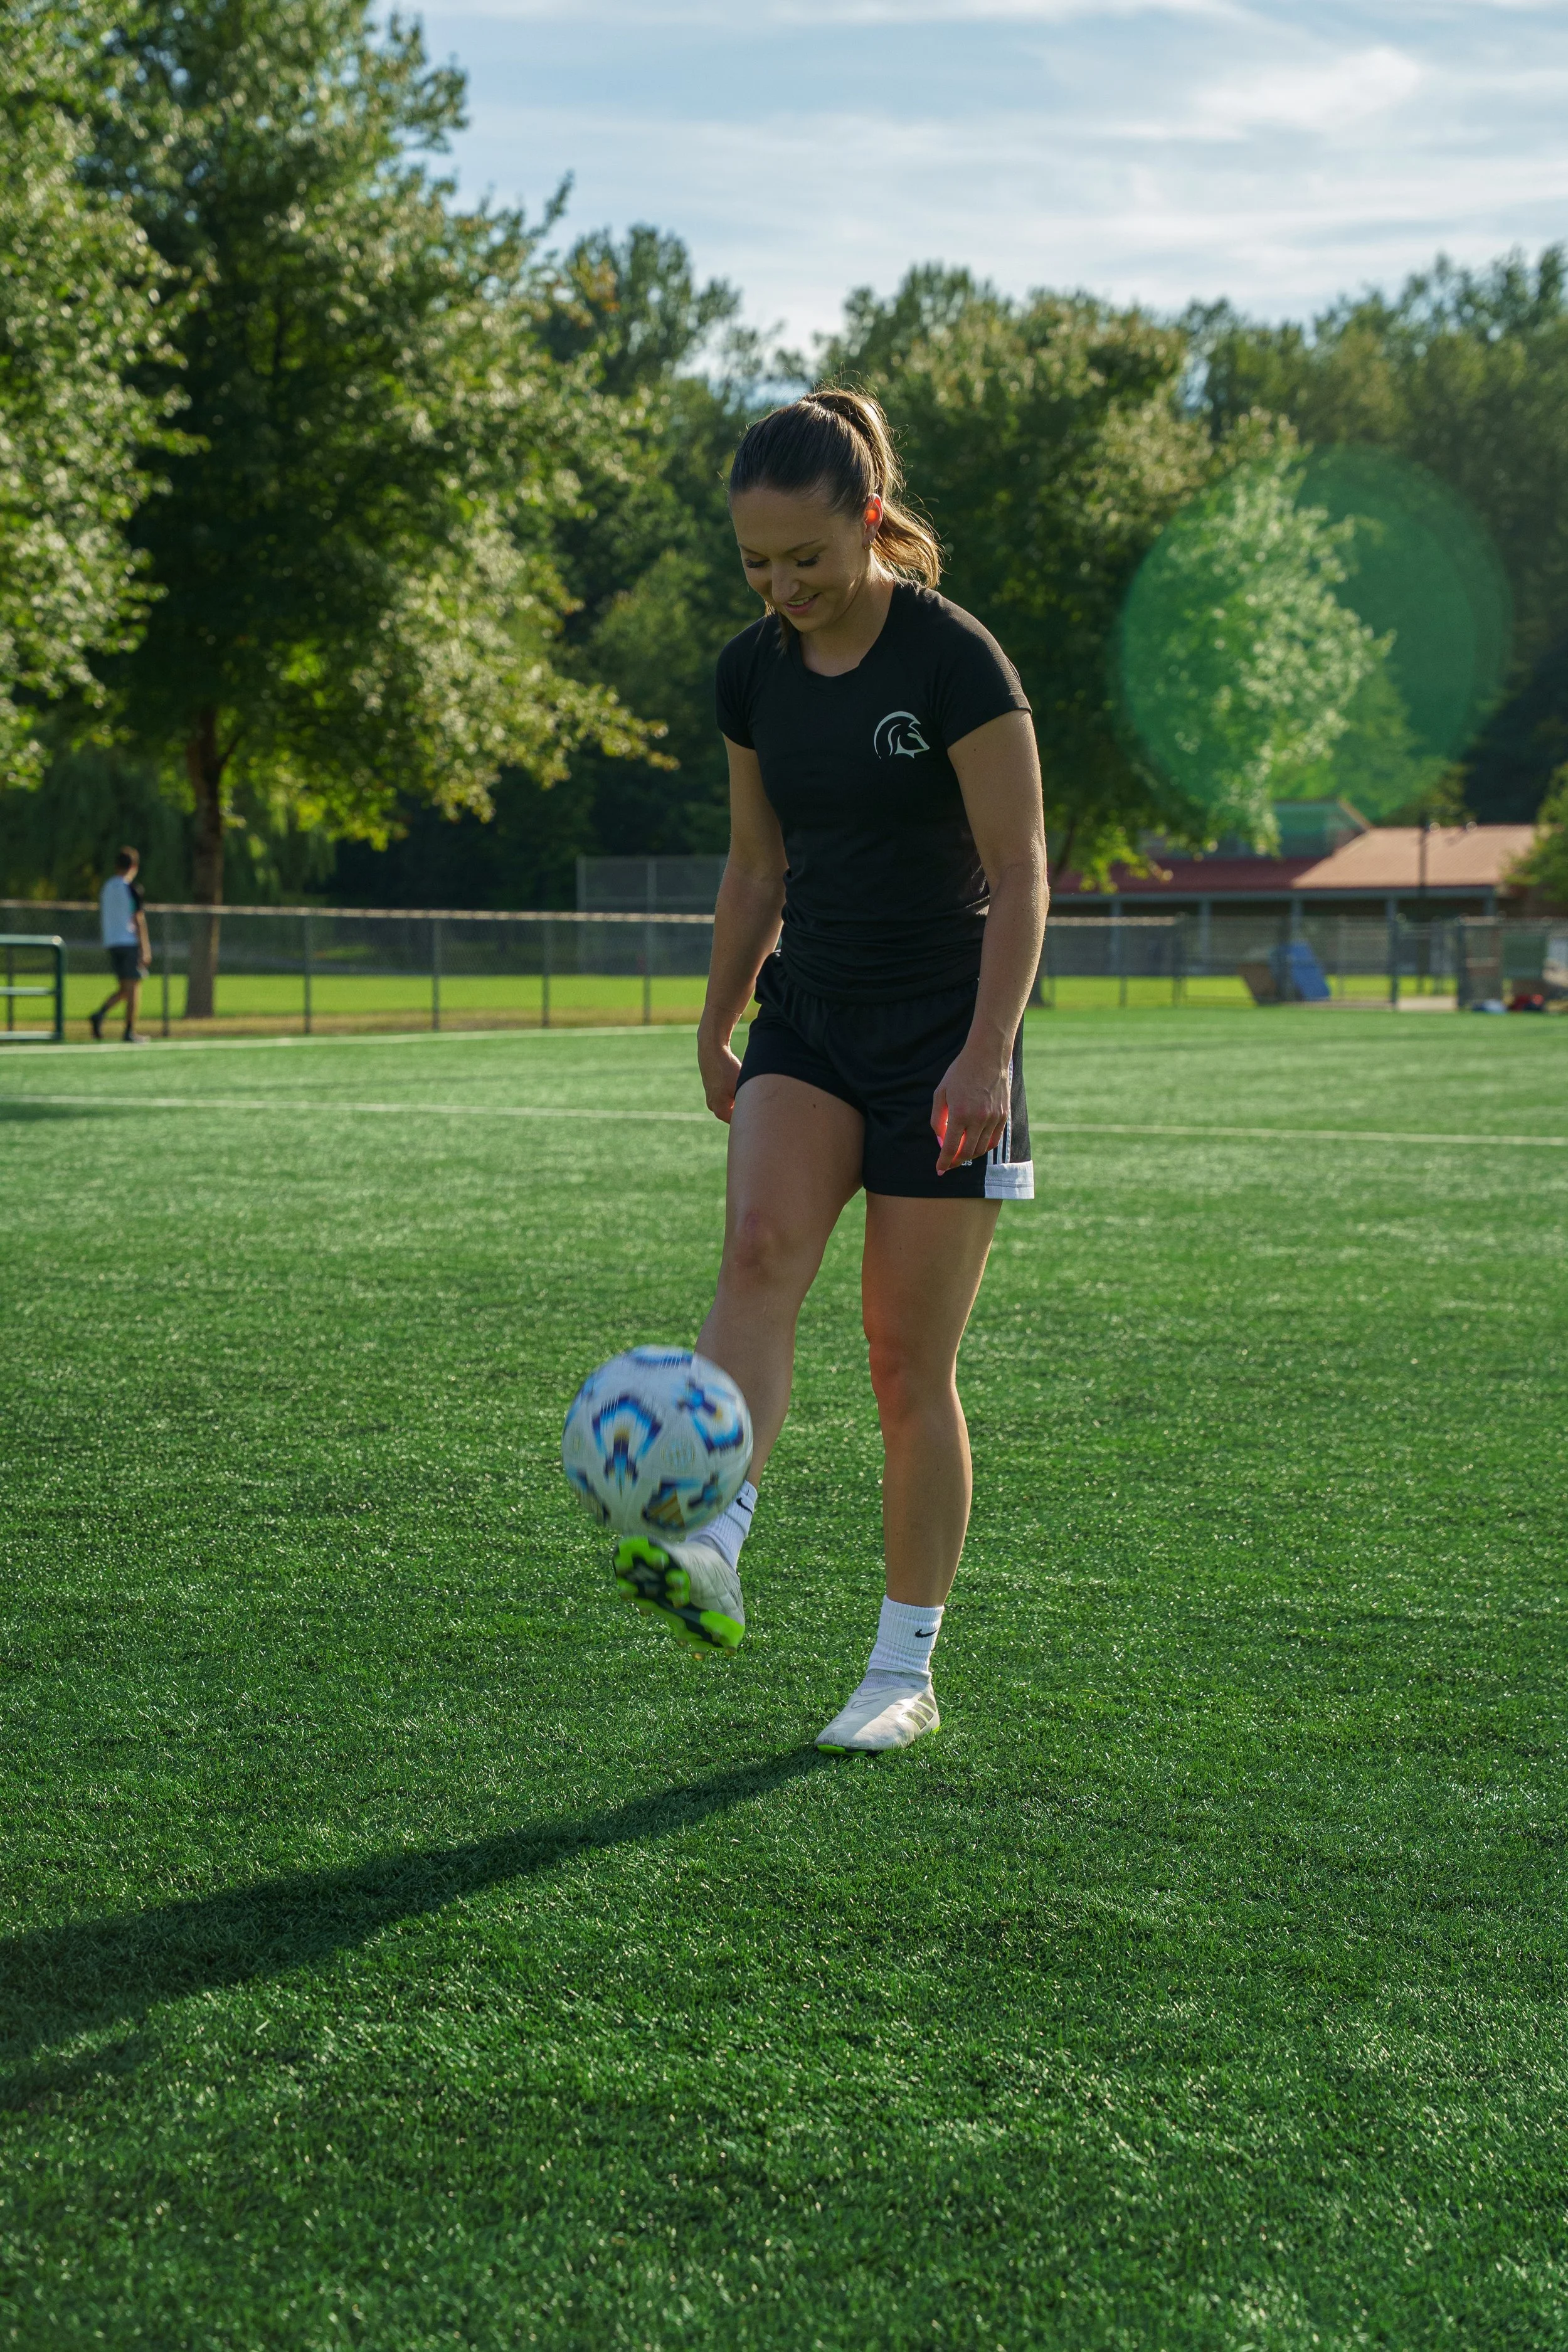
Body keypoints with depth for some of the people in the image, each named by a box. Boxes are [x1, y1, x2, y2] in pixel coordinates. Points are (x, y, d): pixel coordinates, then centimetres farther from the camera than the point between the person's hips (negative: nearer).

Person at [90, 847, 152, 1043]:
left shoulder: (106, 887, 11)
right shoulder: (132, 888, -8)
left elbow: (101, 919, 15)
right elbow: (138, 919, -11)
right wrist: (145, 949, -10)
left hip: (111, 943, 6)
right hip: (131, 943, -6)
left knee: (123, 988, 13)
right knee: (134, 988, 0)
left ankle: (100, 1014, -9)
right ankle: (130, 1032, -2)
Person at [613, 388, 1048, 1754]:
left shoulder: (955, 661, -14)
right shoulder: (754, 673, 4)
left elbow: (1019, 872, -14)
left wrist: (986, 1053, -21)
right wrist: (718, 1026, 19)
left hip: (942, 1031, -4)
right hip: (808, 1020, 5)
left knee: (910, 1361, -2)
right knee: (759, 1246, -24)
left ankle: (907, 1669, 9)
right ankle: (713, 1553, -40)